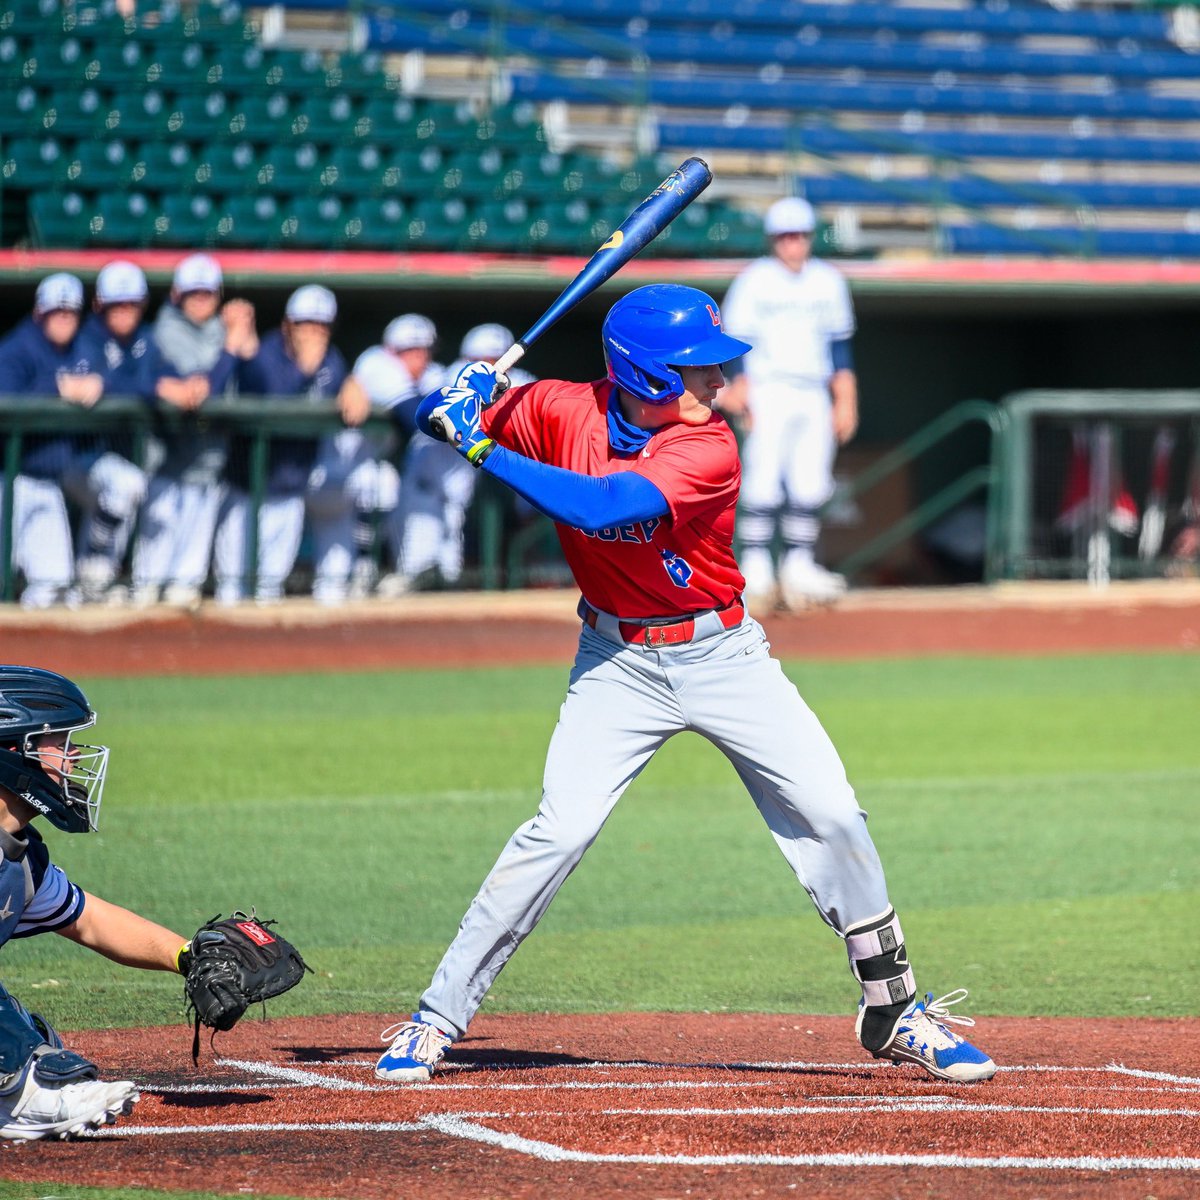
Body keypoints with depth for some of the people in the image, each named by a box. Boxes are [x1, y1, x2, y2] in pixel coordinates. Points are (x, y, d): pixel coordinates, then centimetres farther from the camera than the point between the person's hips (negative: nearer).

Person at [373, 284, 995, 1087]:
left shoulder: (709, 449, -20)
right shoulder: (561, 411, -12)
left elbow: (597, 508, -34)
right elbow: (436, 419, 1)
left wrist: (485, 449, -34)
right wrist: (455, 403, -23)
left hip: (721, 653, 0)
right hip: (618, 663, 0)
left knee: (832, 815, -7)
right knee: (560, 831, -14)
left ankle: (894, 1012, 9)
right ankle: (436, 1021, -5)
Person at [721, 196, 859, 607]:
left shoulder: (828, 281, 11)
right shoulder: (754, 280, -1)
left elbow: (839, 343, 14)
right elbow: (737, 341, -3)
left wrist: (845, 402, 9)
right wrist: (740, 397, -12)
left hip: (814, 396, 4)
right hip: (768, 393, -4)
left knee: (811, 484, 0)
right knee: (764, 480, -11)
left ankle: (799, 565, 7)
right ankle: (755, 565, -8)